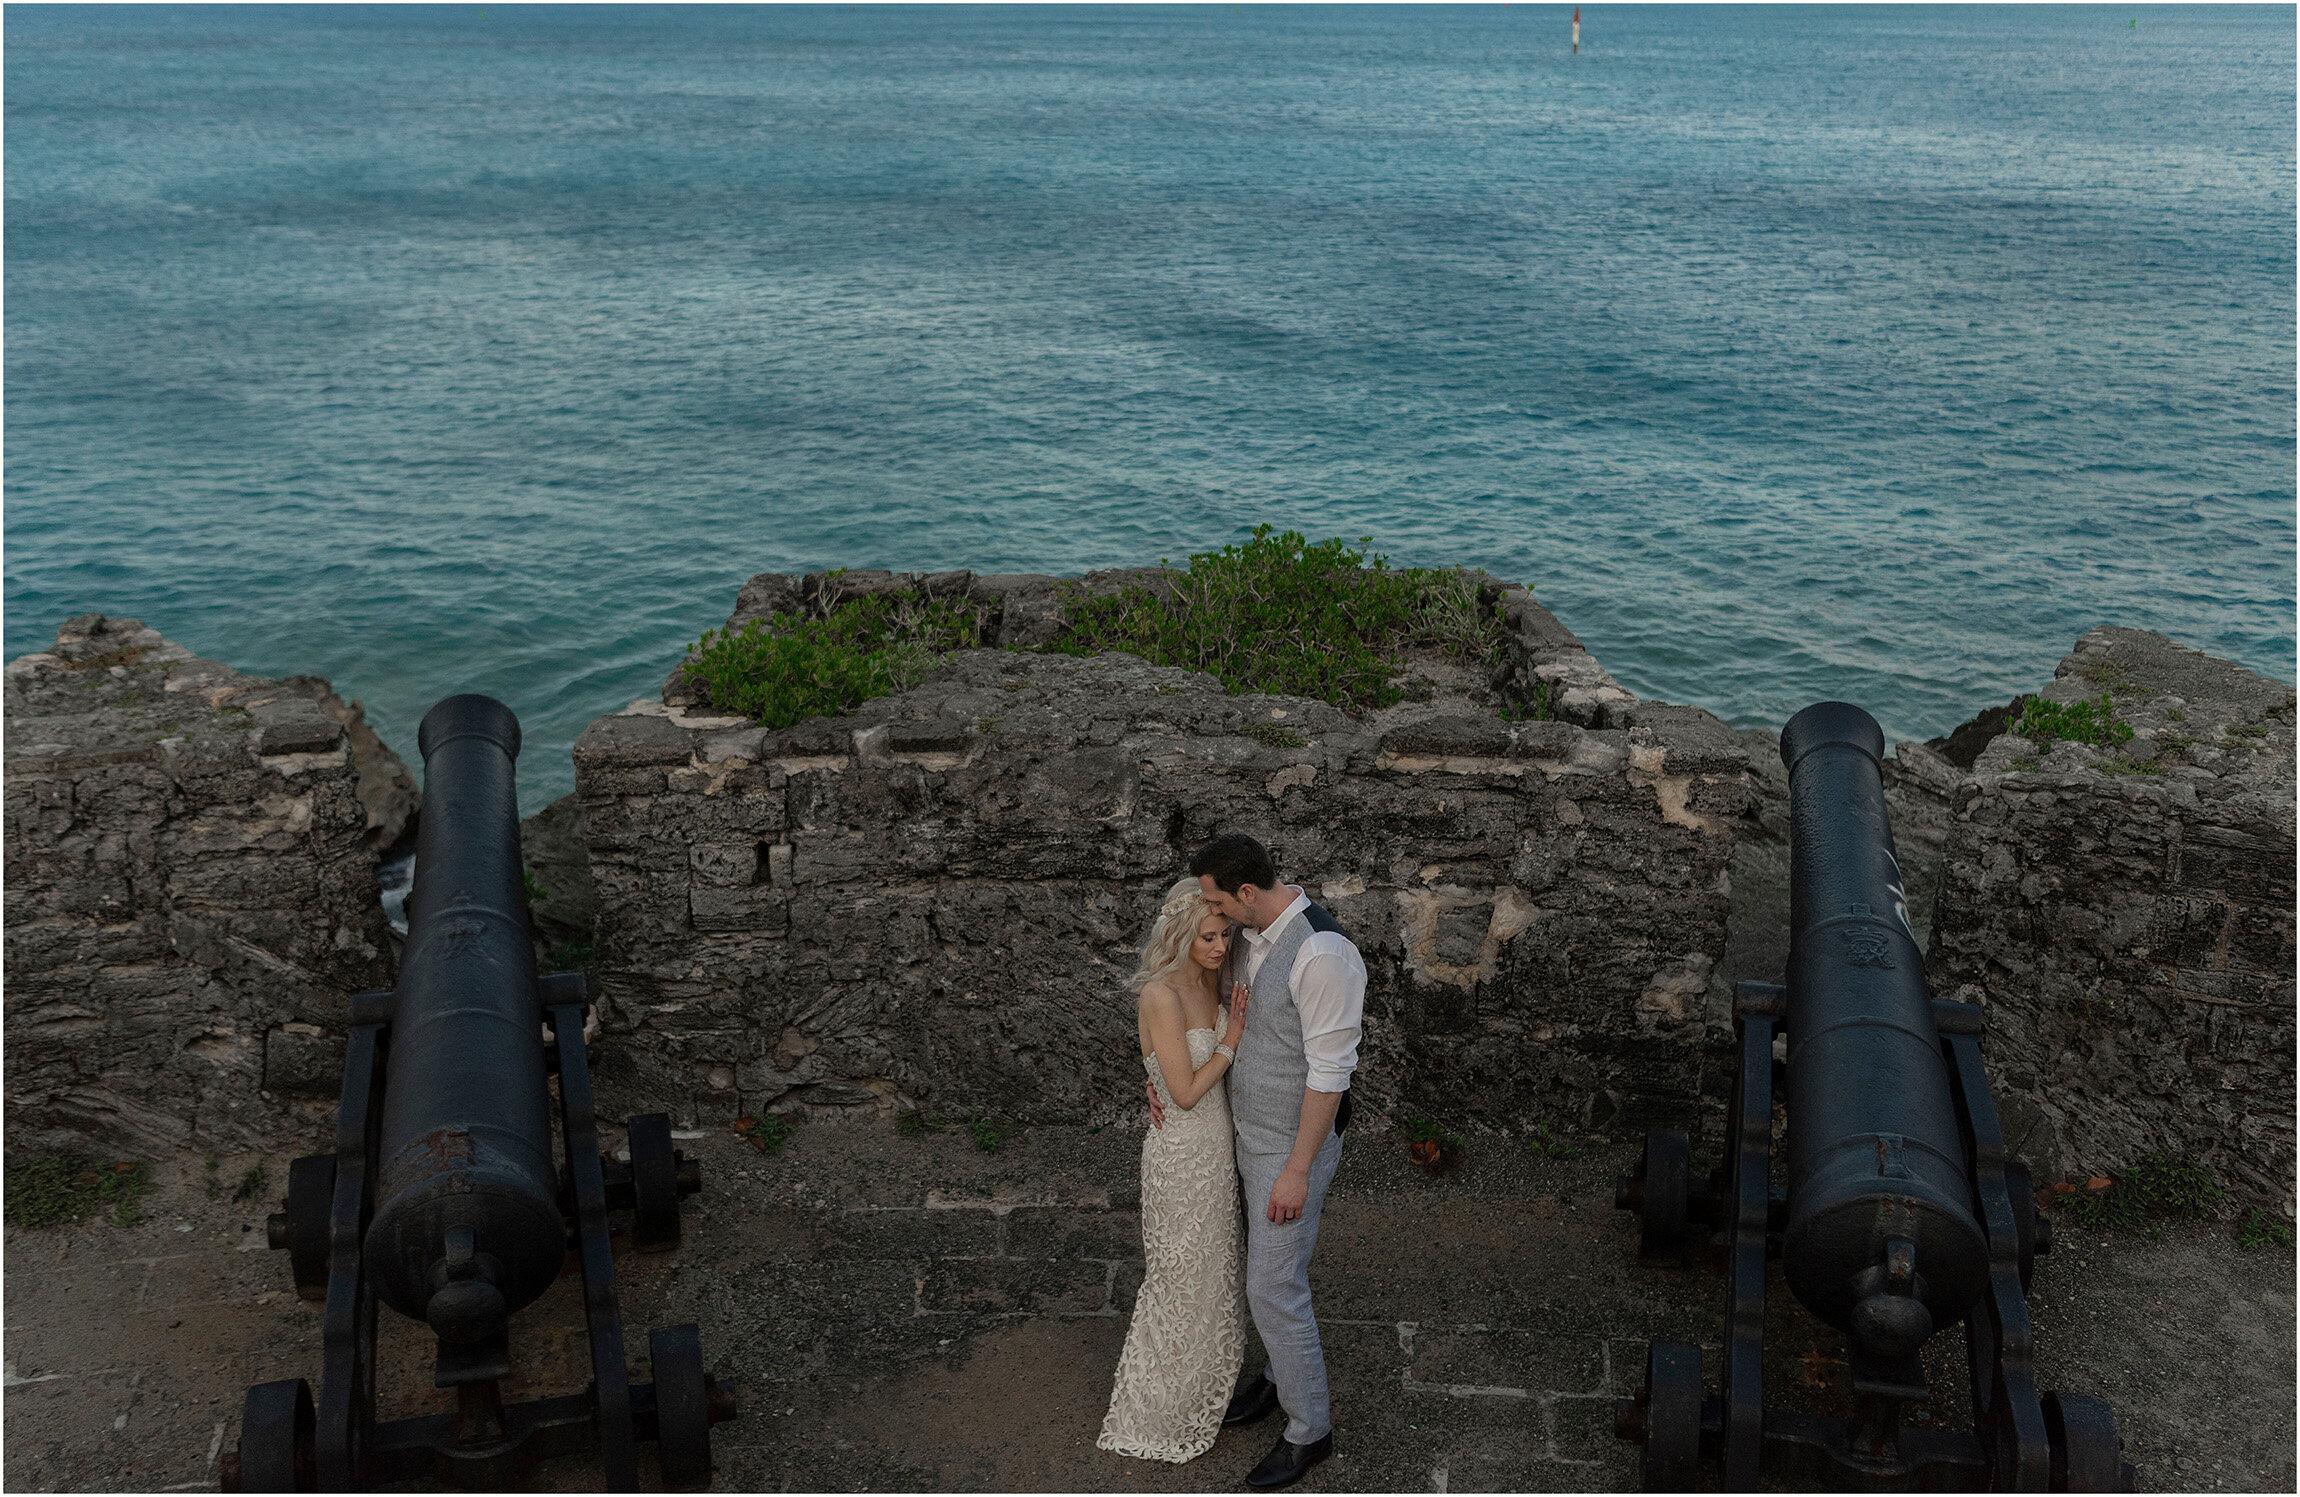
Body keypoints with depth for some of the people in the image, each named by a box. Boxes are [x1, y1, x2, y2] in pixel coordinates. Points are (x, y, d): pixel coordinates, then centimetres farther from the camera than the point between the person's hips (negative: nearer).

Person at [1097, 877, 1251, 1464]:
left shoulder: (1208, 983, 1)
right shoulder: (1161, 995, -25)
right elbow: (1186, 1092, -24)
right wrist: (1232, 1040, -17)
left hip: (1216, 1147, 8)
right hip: (1182, 1157, -8)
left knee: (1213, 1271, 22)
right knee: (1180, 1281, 7)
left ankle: (1203, 1382, 41)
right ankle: (1154, 1414, 25)